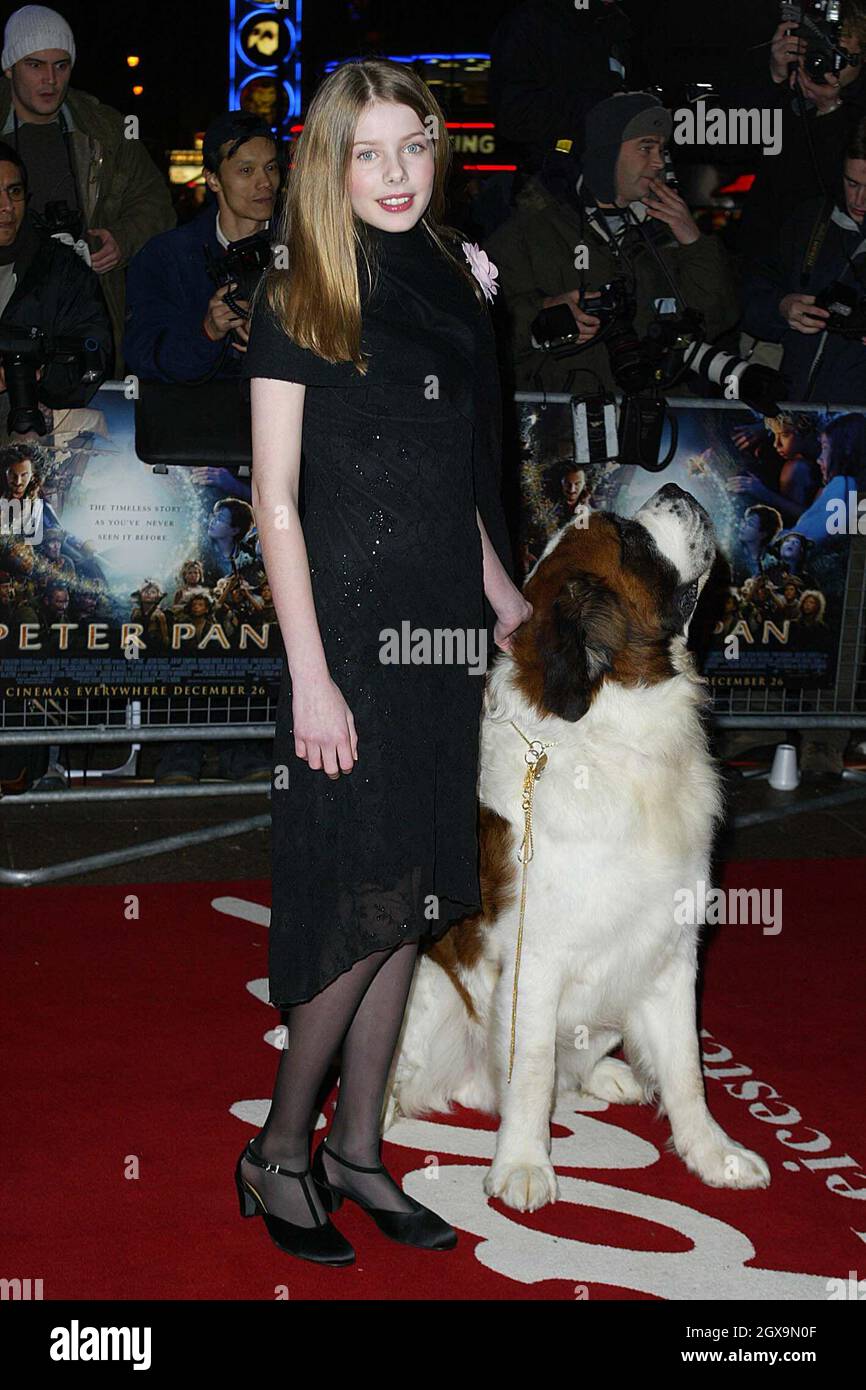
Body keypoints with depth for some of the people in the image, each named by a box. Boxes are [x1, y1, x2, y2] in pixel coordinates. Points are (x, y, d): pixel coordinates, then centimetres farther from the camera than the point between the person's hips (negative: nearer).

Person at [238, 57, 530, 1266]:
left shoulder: (452, 289, 12)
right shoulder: (297, 304, -6)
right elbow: (275, 500, -10)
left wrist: (499, 595, 12)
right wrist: (310, 676, -15)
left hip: (441, 632, 6)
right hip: (349, 630, -6)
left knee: (407, 909, 9)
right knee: (364, 905, -5)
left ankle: (358, 1152, 22)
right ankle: (279, 1152, 13)